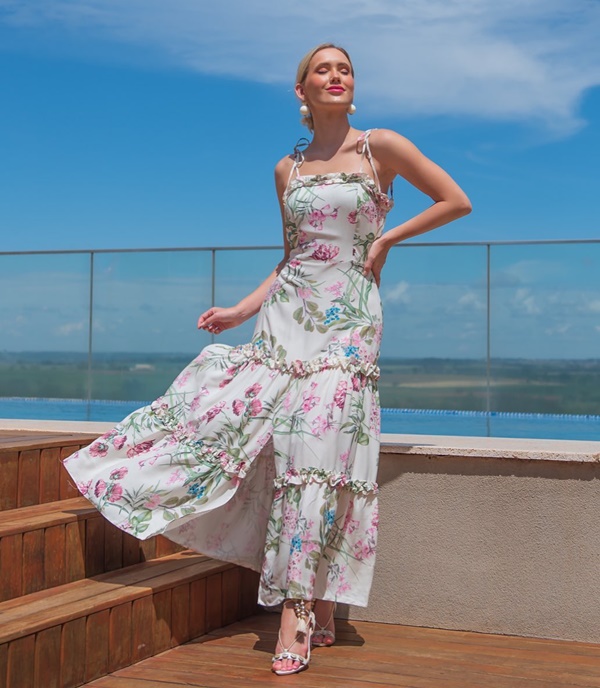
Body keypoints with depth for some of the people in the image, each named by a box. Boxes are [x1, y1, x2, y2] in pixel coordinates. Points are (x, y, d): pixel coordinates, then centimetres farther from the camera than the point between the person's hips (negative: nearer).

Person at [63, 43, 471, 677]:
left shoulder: (381, 146, 2)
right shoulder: (287, 169, 13)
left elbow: (457, 202, 4)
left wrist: (386, 239, -1)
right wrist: (240, 311, 9)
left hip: (347, 320, -4)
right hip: (286, 315, 4)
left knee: (319, 449, -10)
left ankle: (300, 611, -5)